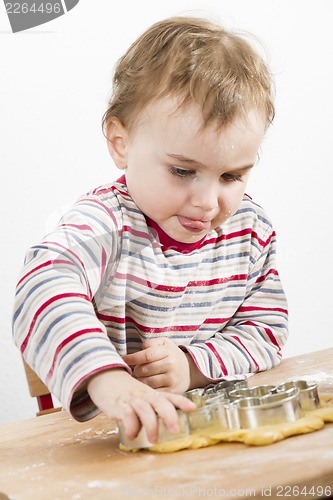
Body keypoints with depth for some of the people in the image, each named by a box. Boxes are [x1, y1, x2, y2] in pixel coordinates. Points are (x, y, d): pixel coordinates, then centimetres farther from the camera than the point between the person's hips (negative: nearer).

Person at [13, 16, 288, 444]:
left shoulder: (251, 228, 0)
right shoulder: (105, 224, -18)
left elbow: (267, 328, 3)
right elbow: (44, 285, -36)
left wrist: (195, 365, -16)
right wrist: (105, 377, -53)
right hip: (113, 437, -2)